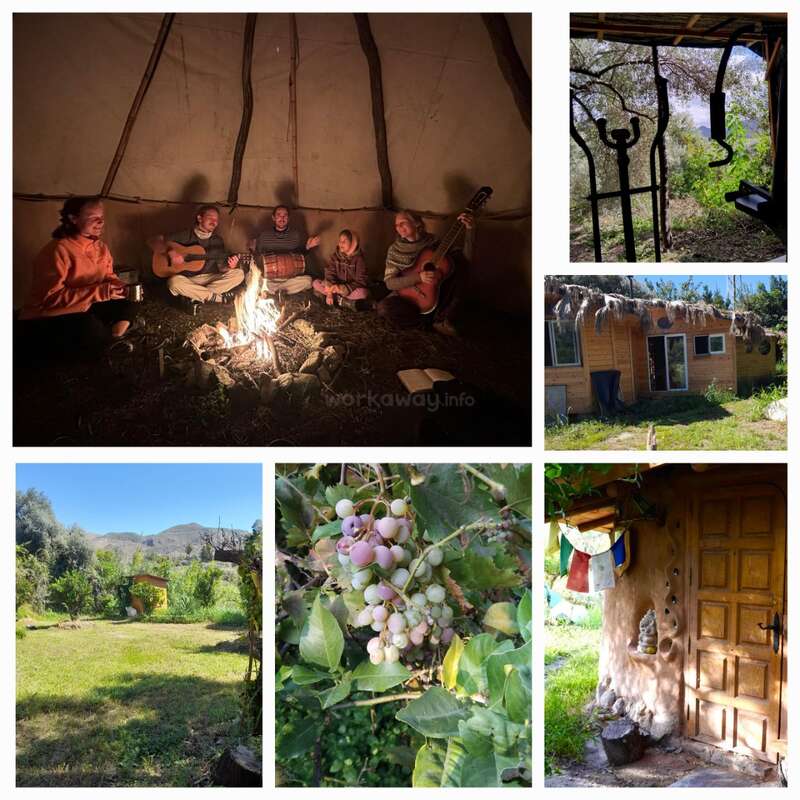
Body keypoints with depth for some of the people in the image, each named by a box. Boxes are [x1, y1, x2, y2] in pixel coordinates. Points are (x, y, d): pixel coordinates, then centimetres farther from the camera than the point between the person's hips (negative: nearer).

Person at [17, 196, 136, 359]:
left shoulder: (101, 247, 3)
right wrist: (99, 292, -33)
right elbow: (50, 297, -29)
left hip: (82, 310, 9)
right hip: (45, 320, -9)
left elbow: (108, 277, 16)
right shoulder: (58, 250, -22)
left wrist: (122, 288, -11)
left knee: (128, 306, -4)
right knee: (91, 327, -36)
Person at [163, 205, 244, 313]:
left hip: (210, 279, 4)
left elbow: (220, 267, 4)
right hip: (187, 280, -3)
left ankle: (194, 298, -23)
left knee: (238, 274, -17)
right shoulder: (186, 235, -1)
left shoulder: (217, 240, 8)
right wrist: (171, 252, -23)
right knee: (174, 282, -38)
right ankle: (217, 297, -22)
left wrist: (229, 266, -19)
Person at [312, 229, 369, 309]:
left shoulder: (358, 258, -15)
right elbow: (329, 274, -7)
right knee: (316, 283, -15)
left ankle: (336, 298, -23)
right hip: (337, 286, 5)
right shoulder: (336, 255, -4)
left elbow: (361, 282, -19)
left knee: (363, 292, -36)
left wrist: (342, 289, -31)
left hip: (351, 289, -4)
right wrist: (330, 292, -24)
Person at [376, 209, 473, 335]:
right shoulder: (395, 250, -4)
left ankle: (442, 318, -23)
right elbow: (389, 282, -12)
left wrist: (469, 229, -25)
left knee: (458, 262, -17)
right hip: (407, 296, -2)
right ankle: (431, 318, -15)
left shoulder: (432, 242, -2)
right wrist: (418, 277, -27)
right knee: (383, 307, -34)